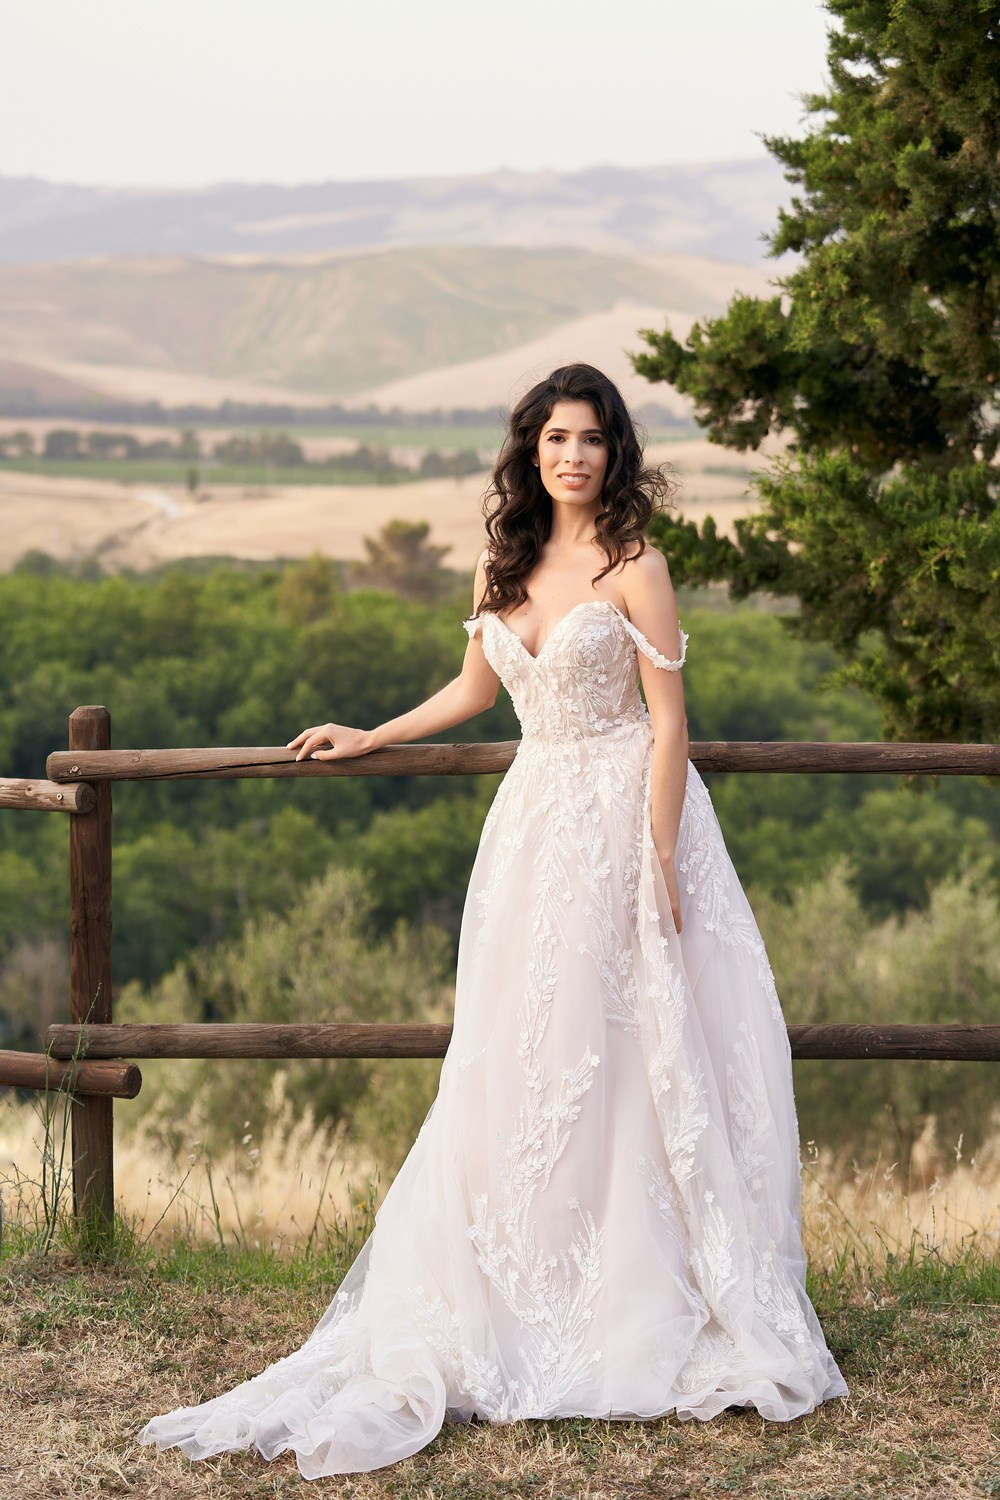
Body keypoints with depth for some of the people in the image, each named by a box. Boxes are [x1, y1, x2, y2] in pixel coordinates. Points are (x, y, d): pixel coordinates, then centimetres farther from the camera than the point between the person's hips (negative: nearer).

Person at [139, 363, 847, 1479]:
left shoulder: (633, 568, -8)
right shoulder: (504, 567, 9)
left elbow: (669, 723, -10)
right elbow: (474, 688, 25)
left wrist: (658, 864, -15)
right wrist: (367, 740, 29)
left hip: (626, 818, -6)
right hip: (535, 821, 6)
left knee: (630, 1056, -2)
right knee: (521, 1059, 5)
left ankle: (642, 1296, 7)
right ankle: (526, 1295, 12)